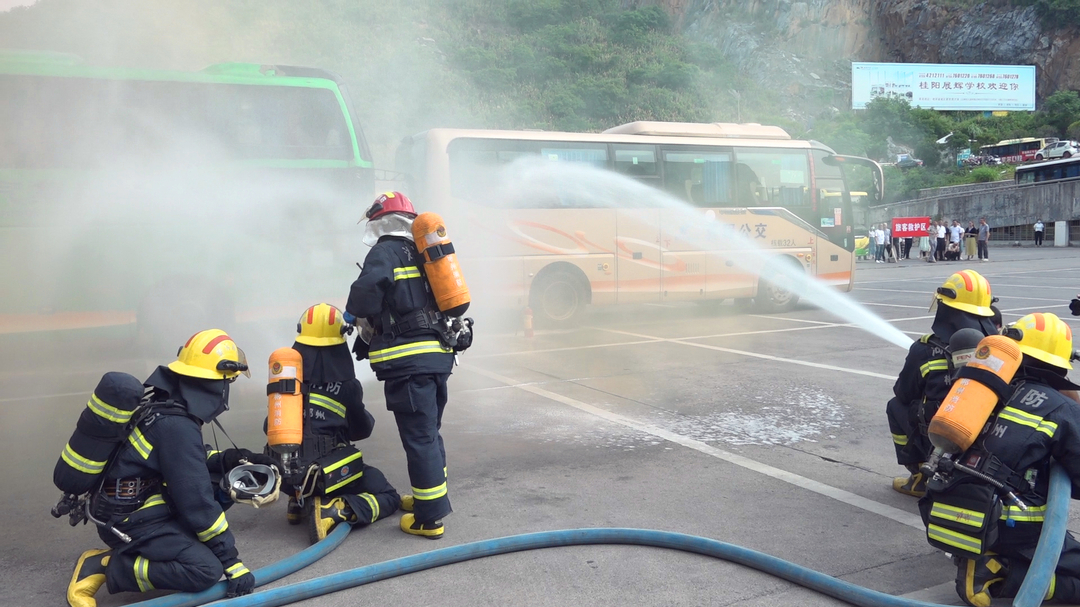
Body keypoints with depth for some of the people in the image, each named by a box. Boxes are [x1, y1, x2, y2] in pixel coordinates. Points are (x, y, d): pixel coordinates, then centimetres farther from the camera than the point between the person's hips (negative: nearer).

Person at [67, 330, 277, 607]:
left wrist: (229, 459, -1)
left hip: (140, 504, 9)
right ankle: (104, 565, -8)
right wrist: (230, 559, -16)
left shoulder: (165, 400, 1)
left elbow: (190, 461, 17)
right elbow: (197, 500, -23)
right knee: (207, 569, -18)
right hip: (132, 521, -9)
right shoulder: (176, 427, -26)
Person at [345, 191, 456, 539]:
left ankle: (429, 518, 1)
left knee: (418, 436, -4)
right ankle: (432, 494, 34)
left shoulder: (385, 252, -4)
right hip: (438, 354, 8)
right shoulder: (422, 254, 19)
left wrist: (353, 313, -4)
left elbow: (370, 285, -24)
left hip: (408, 360, -8)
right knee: (430, 430, 21)